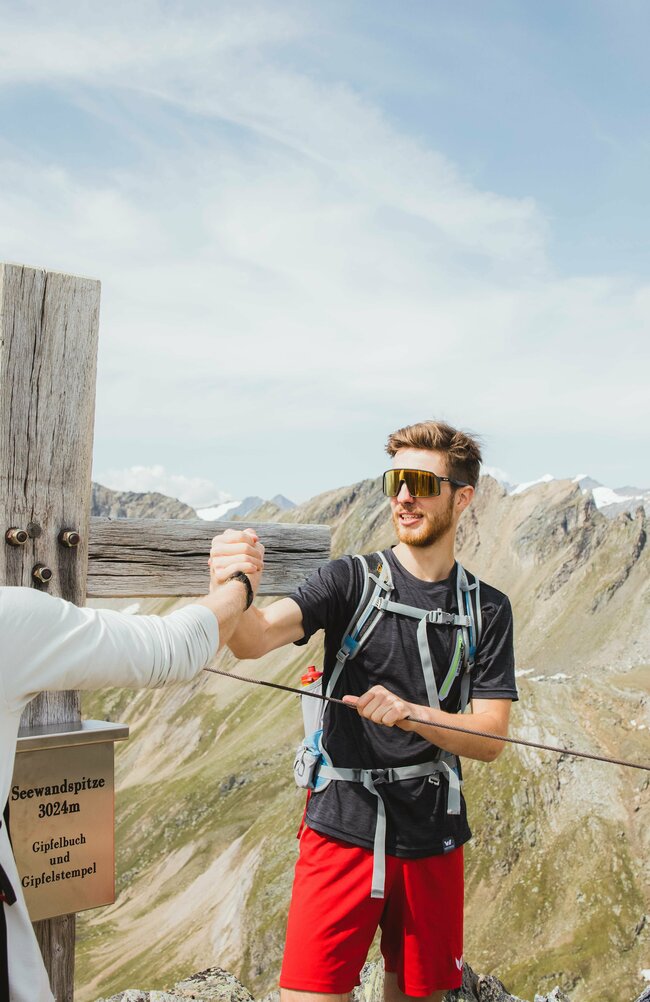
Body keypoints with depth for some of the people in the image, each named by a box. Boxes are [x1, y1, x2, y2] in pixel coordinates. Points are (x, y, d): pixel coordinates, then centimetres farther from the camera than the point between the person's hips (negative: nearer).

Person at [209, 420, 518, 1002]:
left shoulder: (488, 609, 1)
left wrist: (407, 713, -22)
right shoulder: (352, 581, -5)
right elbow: (255, 639, -21)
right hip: (343, 828, -2)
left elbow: (490, 739, -4)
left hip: (432, 838, 2)